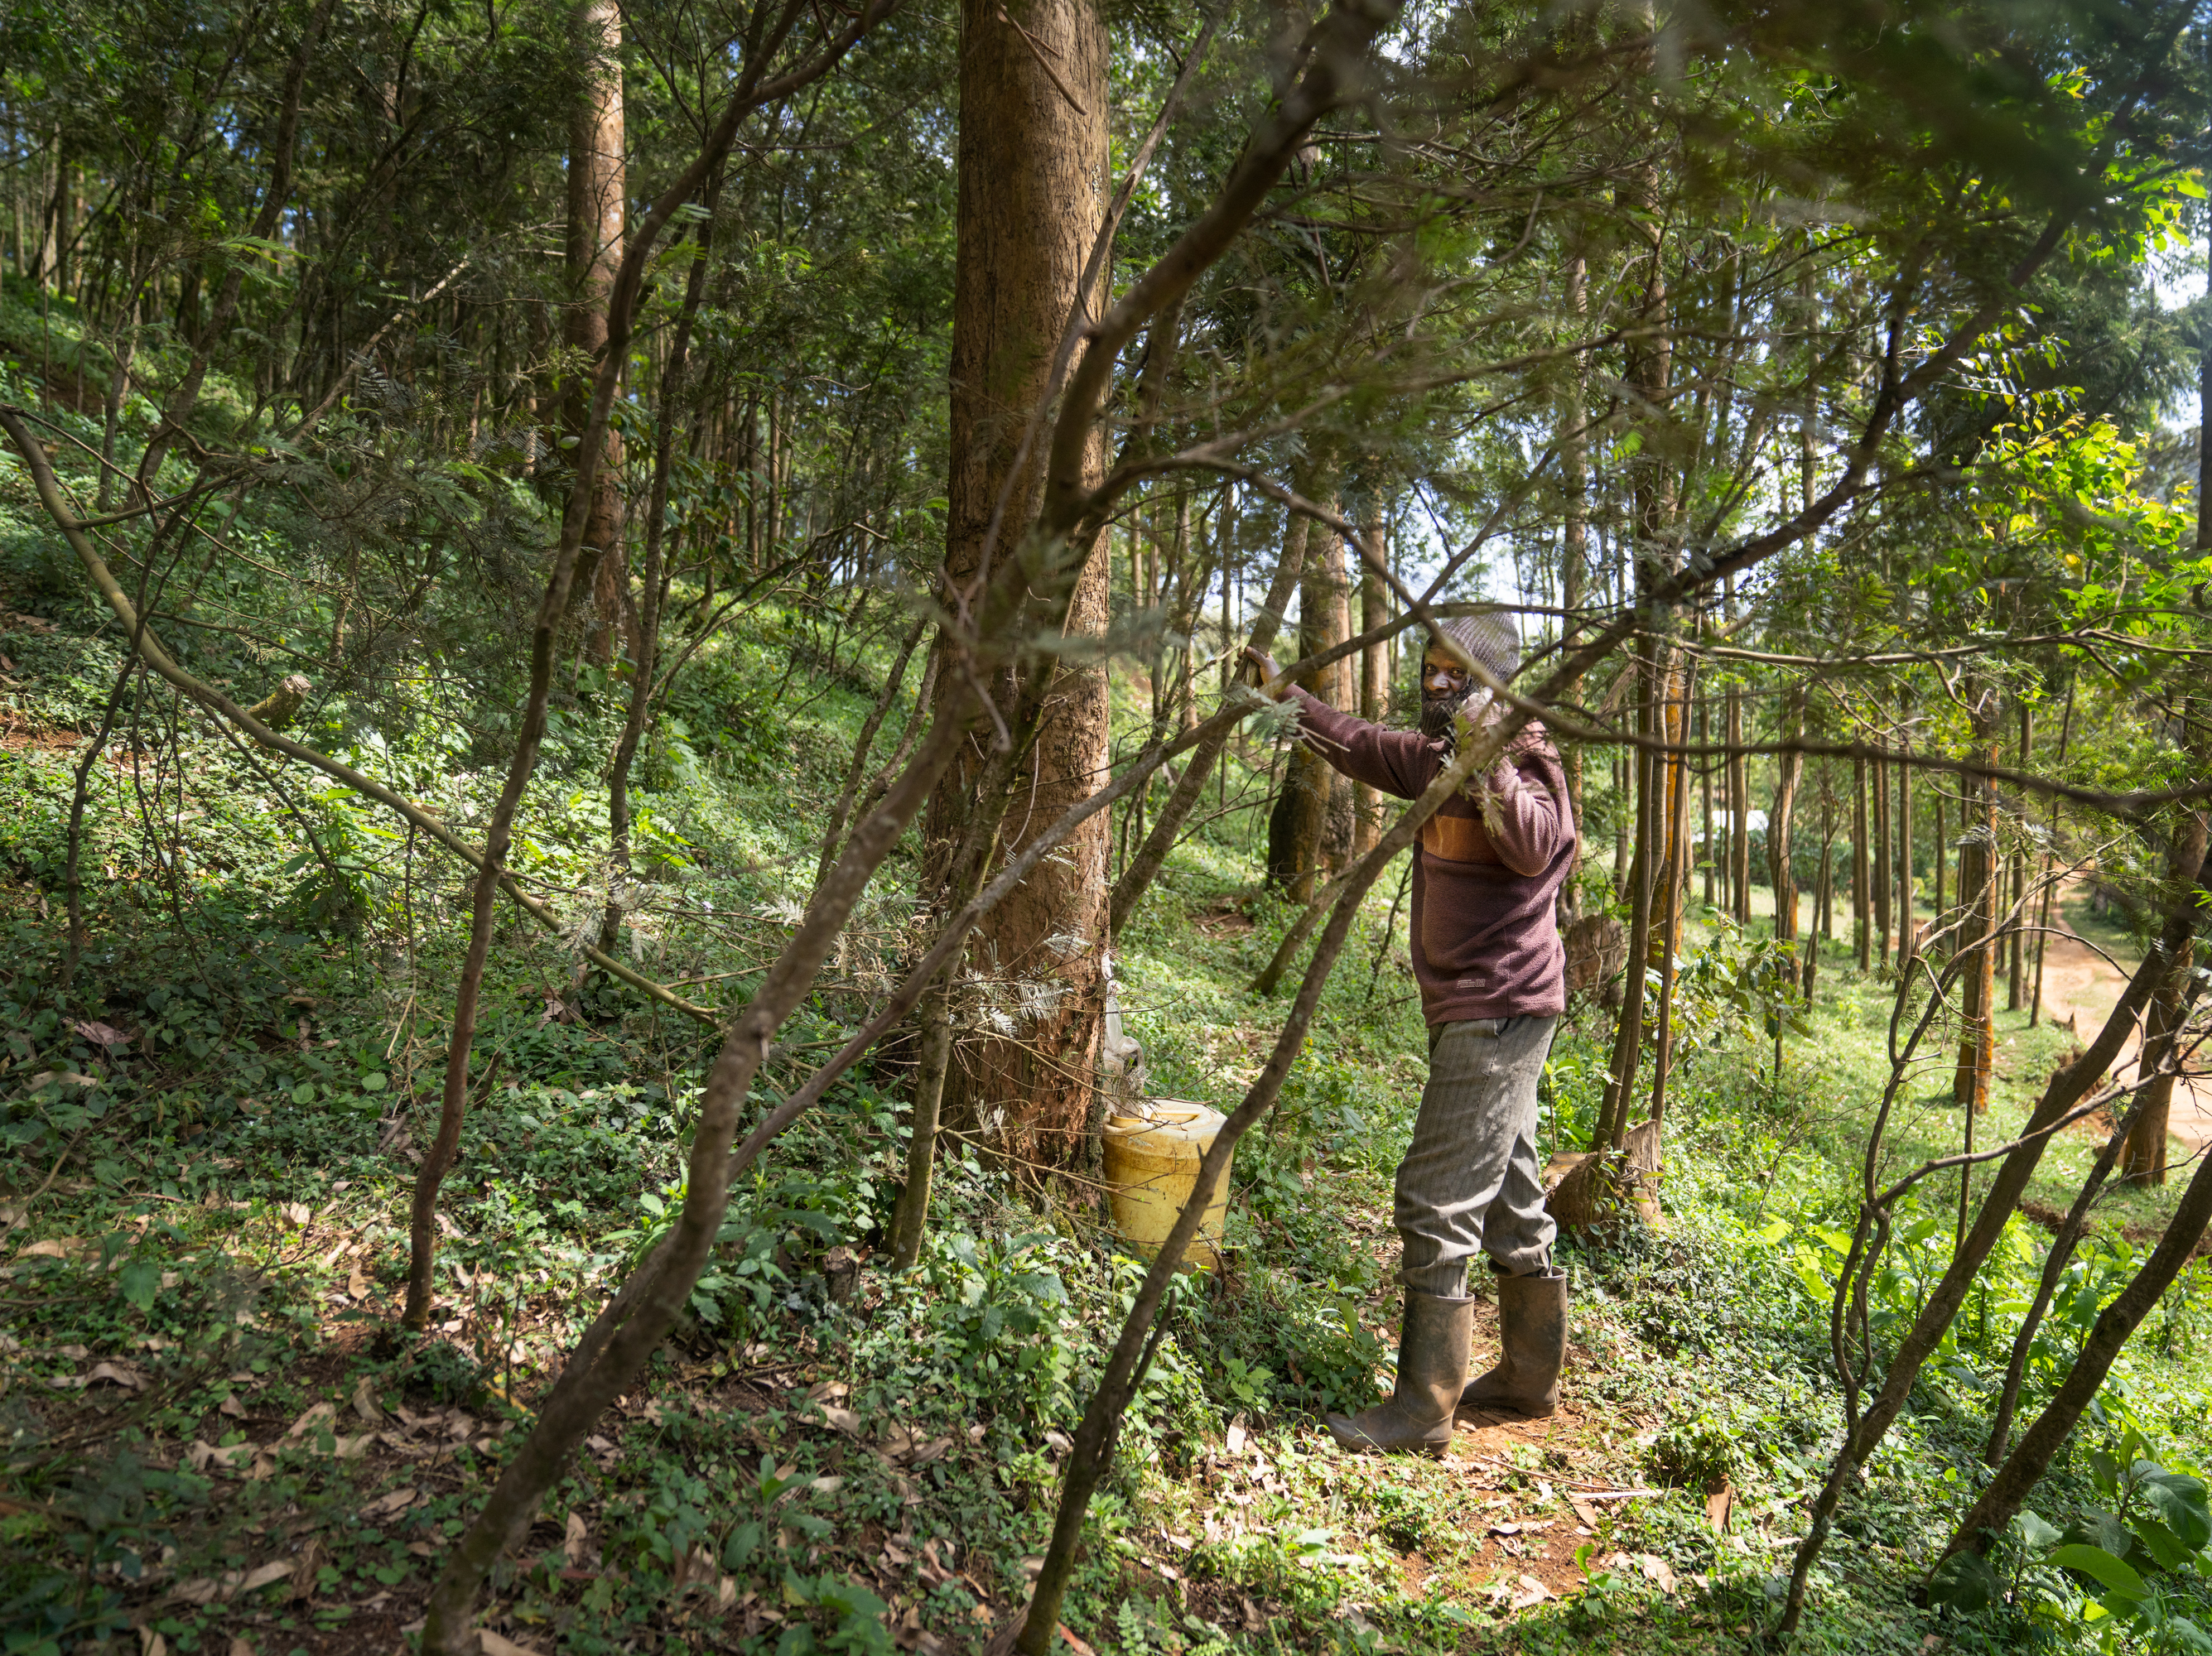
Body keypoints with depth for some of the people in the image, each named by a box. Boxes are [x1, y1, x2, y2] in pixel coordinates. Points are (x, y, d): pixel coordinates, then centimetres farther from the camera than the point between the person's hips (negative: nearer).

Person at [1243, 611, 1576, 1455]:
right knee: (1508, 1196, 17)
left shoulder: (1525, 762, -16)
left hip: (1500, 1012, -10)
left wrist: (1489, 763, -44)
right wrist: (1284, 693, 24)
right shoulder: (1439, 758, 11)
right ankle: (1531, 1377, 31)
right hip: (1474, 1012, 10)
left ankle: (1424, 1408, 0)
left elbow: (1534, 845, -35)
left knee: (1438, 1198, -9)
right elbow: (1361, 746, 24)